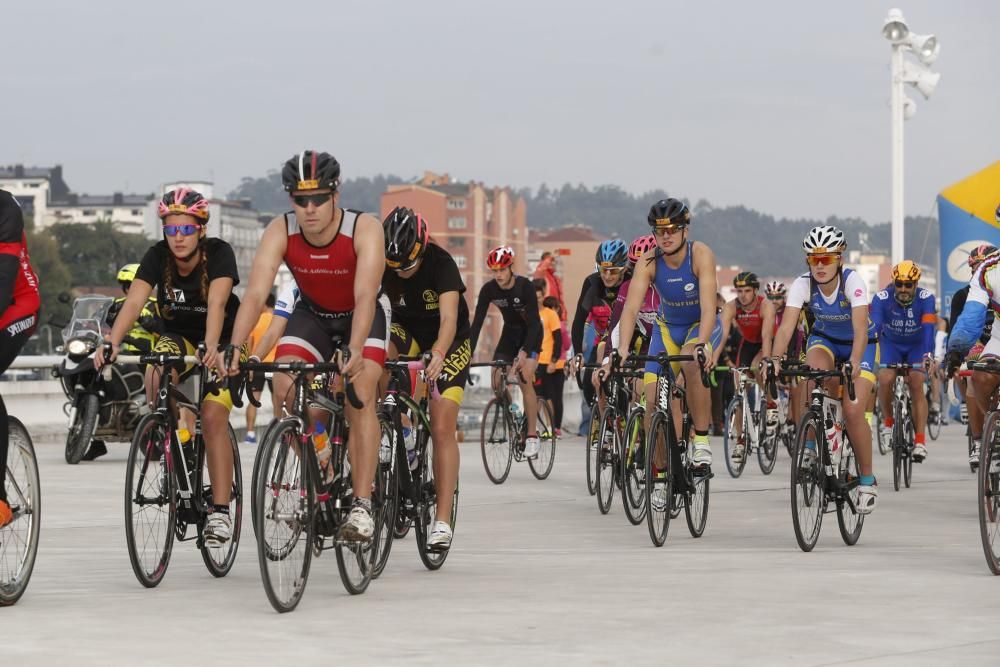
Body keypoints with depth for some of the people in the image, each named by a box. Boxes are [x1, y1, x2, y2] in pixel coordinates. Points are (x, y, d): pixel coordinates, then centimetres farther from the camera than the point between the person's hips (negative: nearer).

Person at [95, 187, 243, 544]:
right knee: (156, 375, -30)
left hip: (221, 341, -3)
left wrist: (211, 348, -56)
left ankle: (220, 510, -12)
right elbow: (134, 301, -29)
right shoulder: (157, 256, -17)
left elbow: (217, 303, -39)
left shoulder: (218, 253, -25)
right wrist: (112, 342, -46)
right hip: (178, 336, 3)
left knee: (213, 416, -18)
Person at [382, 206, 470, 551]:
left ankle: (443, 521, -11)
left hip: (449, 342, -3)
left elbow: (449, 319, -39)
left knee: (442, 429, -12)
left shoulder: (441, 263, -29)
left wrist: (438, 354, -58)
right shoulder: (380, 264, -20)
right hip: (408, 332, 3)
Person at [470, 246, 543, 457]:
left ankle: (532, 436, -17)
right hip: (510, 332, 5)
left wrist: (524, 352, -42)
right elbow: (477, 323, -17)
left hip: (530, 333, -5)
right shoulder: (489, 290, -16)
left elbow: (533, 322, -29)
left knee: (525, 379, -22)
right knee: (497, 383, -10)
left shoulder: (525, 286, -26)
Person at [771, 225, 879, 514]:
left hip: (860, 345, -2)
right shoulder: (803, 284, -23)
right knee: (814, 368, -34)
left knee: (853, 410, -20)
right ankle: (810, 445, -17)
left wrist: (854, 362, -58)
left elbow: (860, 328, -40)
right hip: (824, 339, 2)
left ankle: (867, 480, -1)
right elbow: (786, 326, -32)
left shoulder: (853, 281, -30)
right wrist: (775, 358, -50)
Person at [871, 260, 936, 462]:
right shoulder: (882, 298, -28)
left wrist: (929, 356, -54)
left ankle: (920, 441, -16)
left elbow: (929, 328, -39)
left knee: (916, 385, -18)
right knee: (885, 379, -23)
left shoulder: (926, 298, -28)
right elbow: (873, 327, -37)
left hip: (917, 345, -1)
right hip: (891, 344, 1)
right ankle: (887, 421, 3)